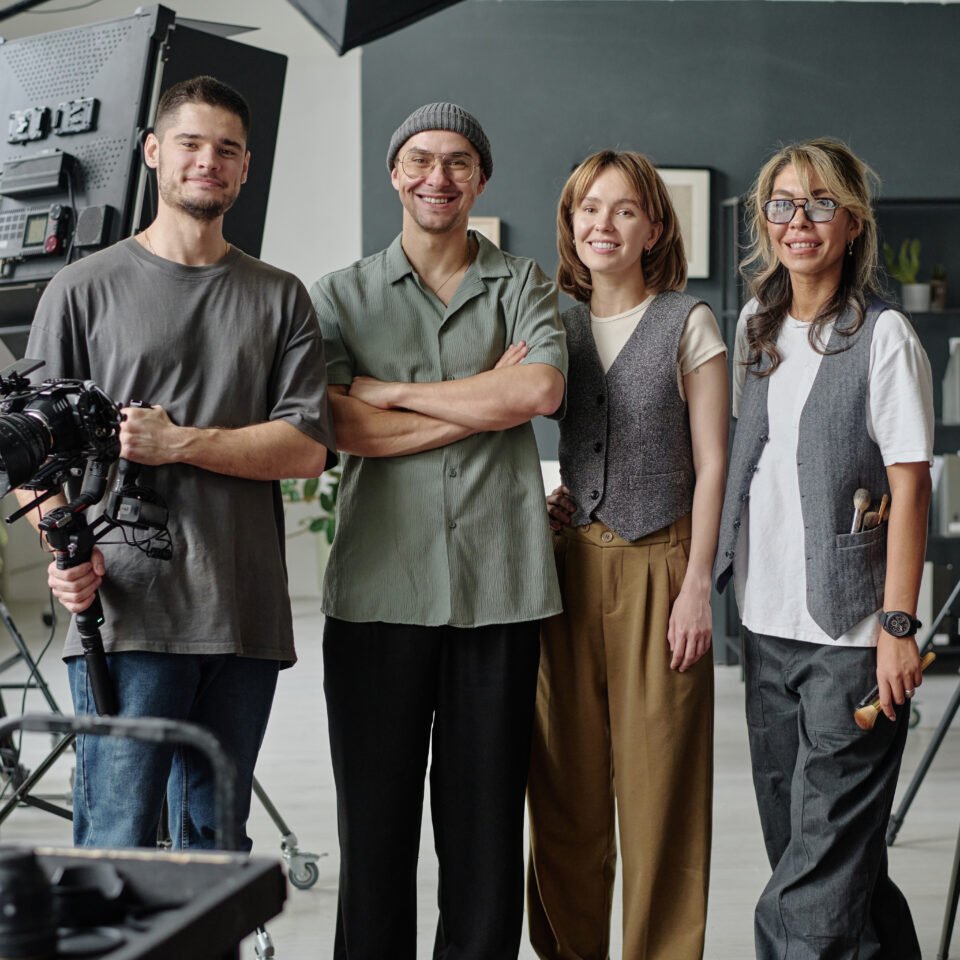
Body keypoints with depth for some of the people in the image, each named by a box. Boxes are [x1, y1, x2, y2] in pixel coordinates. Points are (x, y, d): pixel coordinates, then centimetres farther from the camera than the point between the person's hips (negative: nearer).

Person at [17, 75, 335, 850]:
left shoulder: (280, 299, 14)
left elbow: (307, 448, 3)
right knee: (116, 847, -7)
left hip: (246, 618, 3)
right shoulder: (85, 290, 8)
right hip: (126, 612, -2)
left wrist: (179, 443, -9)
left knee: (216, 844, 8)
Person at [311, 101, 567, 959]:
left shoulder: (523, 285, 11)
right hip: (379, 587, 0)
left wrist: (389, 389, -6)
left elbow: (542, 389, -9)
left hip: (499, 587, 0)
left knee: (486, 815, 5)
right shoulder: (343, 296, 10)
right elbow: (343, 428, -5)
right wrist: (488, 402, -5)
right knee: (374, 815, 4)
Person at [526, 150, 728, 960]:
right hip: (566, 565, 3)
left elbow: (710, 465, -1)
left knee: (658, 776, -1)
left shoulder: (689, 324, 1)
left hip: (656, 565, -3)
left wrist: (696, 587, -7)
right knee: (565, 782, 7)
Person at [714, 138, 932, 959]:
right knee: (800, 848, 16)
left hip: (851, 633, -7)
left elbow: (910, 488, -11)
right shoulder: (756, 326, 11)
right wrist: (715, 585, 15)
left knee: (820, 876, -5)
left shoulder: (884, 336, -8)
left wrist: (898, 627, -15)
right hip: (768, 623, 7)